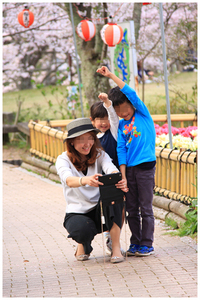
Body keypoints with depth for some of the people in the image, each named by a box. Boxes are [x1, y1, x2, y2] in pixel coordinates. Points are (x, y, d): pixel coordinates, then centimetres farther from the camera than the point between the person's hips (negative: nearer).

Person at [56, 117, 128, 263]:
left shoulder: (99, 155, -1)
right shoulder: (64, 160, -8)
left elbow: (111, 169, -23)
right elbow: (68, 180, -30)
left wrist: (120, 181, -48)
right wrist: (86, 181, -54)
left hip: (101, 210, 2)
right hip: (77, 212, -2)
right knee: (82, 229, -37)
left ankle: (116, 247, -23)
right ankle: (83, 245, 4)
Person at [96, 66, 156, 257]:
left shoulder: (142, 113, 2)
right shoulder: (121, 126, 11)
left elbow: (131, 93, -10)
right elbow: (121, 150, 5)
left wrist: (111, 76, -9)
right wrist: (123, 176, -4)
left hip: (145, 167, -5)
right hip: (128, 169, 5)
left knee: (145, 208, -2)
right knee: (131, 209, 8)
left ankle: (147, 244, 4)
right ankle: (135, 243, 17)